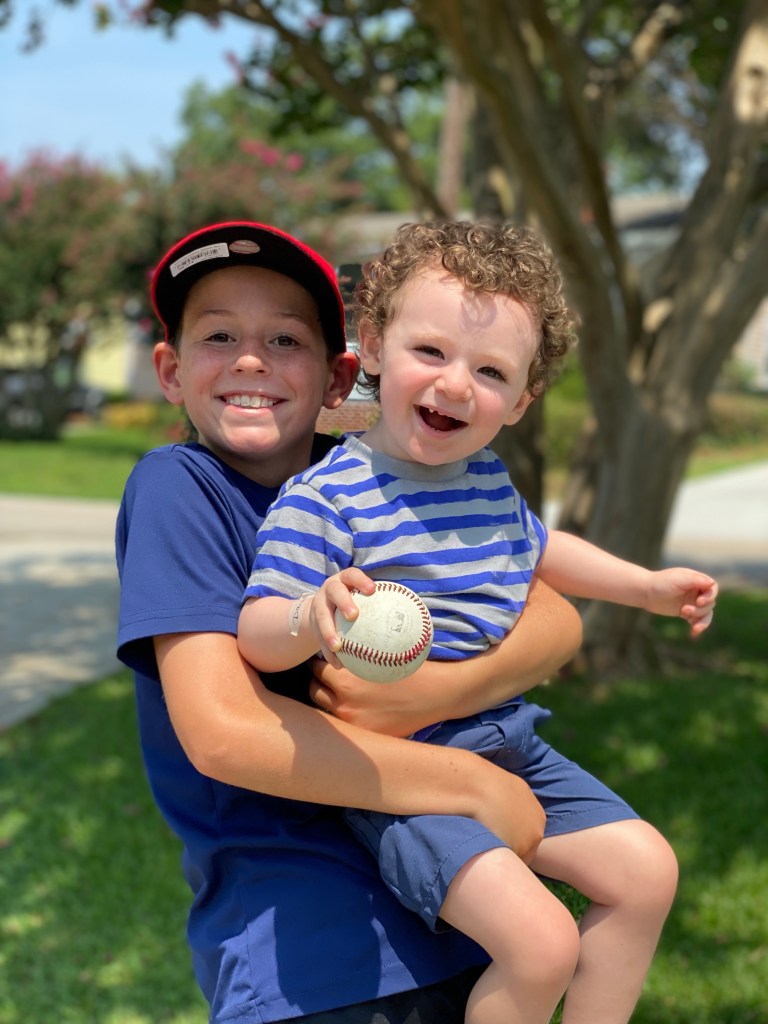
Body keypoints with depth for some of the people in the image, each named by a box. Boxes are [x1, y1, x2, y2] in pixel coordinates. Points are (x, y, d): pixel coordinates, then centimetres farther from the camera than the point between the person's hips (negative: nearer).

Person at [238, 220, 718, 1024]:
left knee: (646, 870, 7)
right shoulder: (325, 496, -17)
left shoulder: (490, 480, 8)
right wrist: (311, 617, -43)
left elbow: (534, 549, 29)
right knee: (538, 939, -21)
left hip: (507, 744, 8)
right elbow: (257, 633, -21)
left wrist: (647, 586, 29)